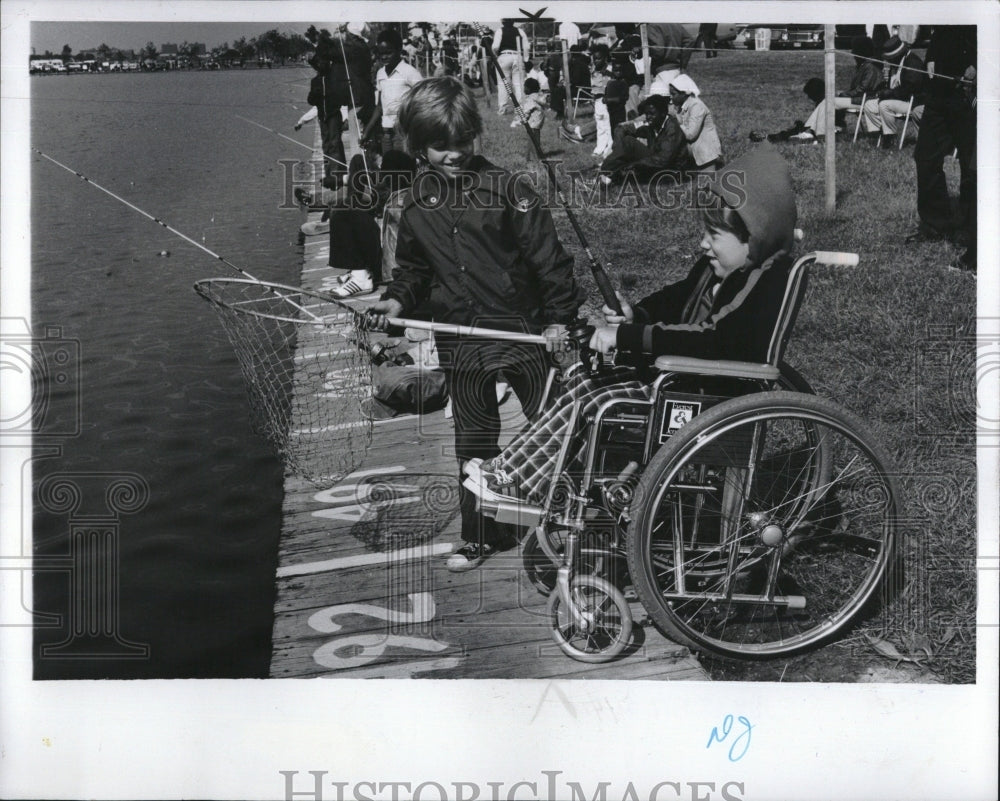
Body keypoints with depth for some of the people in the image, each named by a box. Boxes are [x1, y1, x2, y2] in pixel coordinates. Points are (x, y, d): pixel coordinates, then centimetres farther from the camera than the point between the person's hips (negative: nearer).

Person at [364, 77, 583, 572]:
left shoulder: (506, 189, -9)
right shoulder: (417, 204, 6)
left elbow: (547, 254, -8)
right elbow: (413, 267, 18)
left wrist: (560, 314, -10)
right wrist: (398, 300, 0)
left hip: (520, 326, -4)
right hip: (459, 335, 4)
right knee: (472, 438, 11)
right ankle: (480, 536, 23)